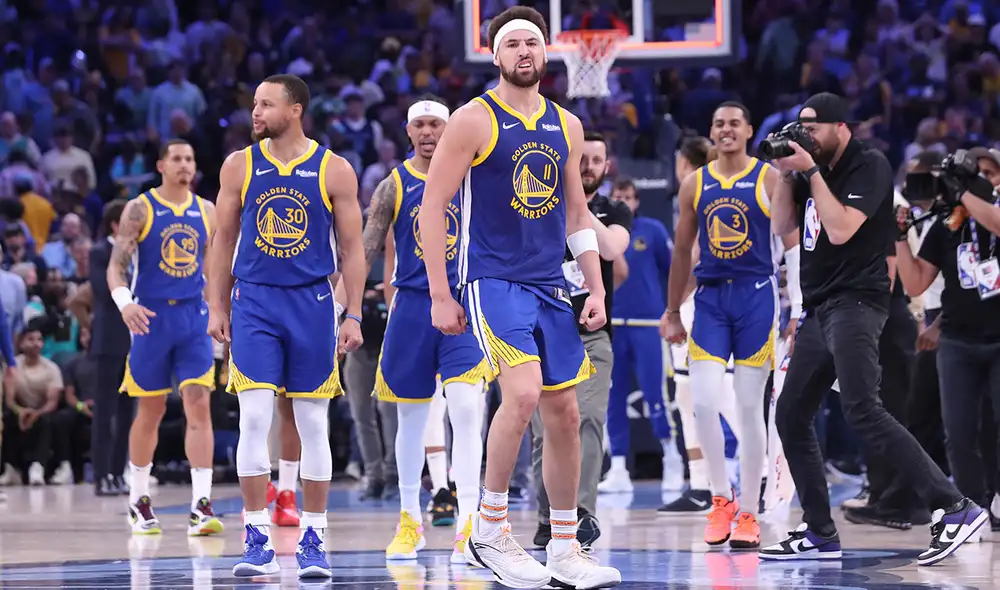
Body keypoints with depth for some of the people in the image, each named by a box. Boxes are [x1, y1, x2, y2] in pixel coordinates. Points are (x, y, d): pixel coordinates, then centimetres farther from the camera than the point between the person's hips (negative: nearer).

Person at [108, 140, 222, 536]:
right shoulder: (140, 210, -3)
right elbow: (117, 266, -9)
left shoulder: (206, 211, 8)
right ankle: (138, 501, 23)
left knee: (199, 405, -10)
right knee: (150, 412, 6)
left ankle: (201, 507, -13)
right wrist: (124, 303, -26)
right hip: (152, 318, -2)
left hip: (194, 318, 2)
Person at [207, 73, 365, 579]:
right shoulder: (239, 167, 5)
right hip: (254, 301, 1)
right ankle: (257, 540, -5)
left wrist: (353, 315, -3)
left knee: (313, 424, 3)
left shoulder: (334, 171, 0)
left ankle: (312, 541, 12)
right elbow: (224, 241, 11)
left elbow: (352, 247, 3)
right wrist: (216, 307, 5)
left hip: (312, 304, 0)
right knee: (254, 418, -9)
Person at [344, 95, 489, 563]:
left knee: (465, 408, -15)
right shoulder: (394, 186, 2)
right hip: (411, 306, 1)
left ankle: (468, 524, -15)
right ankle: (410, 520, 21)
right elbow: (367, 250, 0)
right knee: (410, 415, 8)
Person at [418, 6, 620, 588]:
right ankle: (489, 529, -9)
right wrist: (440, 296, -12)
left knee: (565, 414, 6)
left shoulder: (566, 126, 11)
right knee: (523, 393, -24)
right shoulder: (474, 120, -6)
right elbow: (433, 206, -7)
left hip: (550, 285, 6)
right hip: (493, 279, -6)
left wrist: (597, 289, 9)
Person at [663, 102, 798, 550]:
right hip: (710, 298, 3)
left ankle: (748, 513, 8)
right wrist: (671, 312, 15)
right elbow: (682, 251, 15)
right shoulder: (695, 185, 9)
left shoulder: (770, 180, 0)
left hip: (756, 296, -2)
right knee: (703, 403, -10)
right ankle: (721, 500, 6)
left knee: (749, 408, 0)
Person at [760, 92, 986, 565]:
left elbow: (841, 229, -19)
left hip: (855, 304, -9)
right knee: (791, 417, 7)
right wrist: (786, 173, 3)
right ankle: (819, 532, 12)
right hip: (818, 309, 9)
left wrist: (812, 172, -14)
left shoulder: (870, 166, -9)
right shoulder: (815, 169, 16)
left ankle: (953, 508, -25)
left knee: (862, 411, -23)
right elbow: (782, 224, 15)